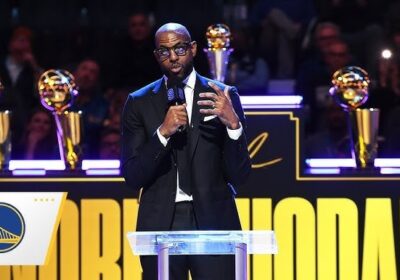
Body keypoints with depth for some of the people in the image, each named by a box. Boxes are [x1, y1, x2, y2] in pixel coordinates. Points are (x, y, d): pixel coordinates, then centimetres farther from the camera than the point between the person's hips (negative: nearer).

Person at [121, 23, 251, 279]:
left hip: (213, 221, -1)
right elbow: (132, 177, 0)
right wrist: (163, 132, -13)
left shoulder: (223, 96, 4)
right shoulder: (140, 103, 6)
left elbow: (239, 175, 1)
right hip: (160, 224, 1)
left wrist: (233, 124, -15)